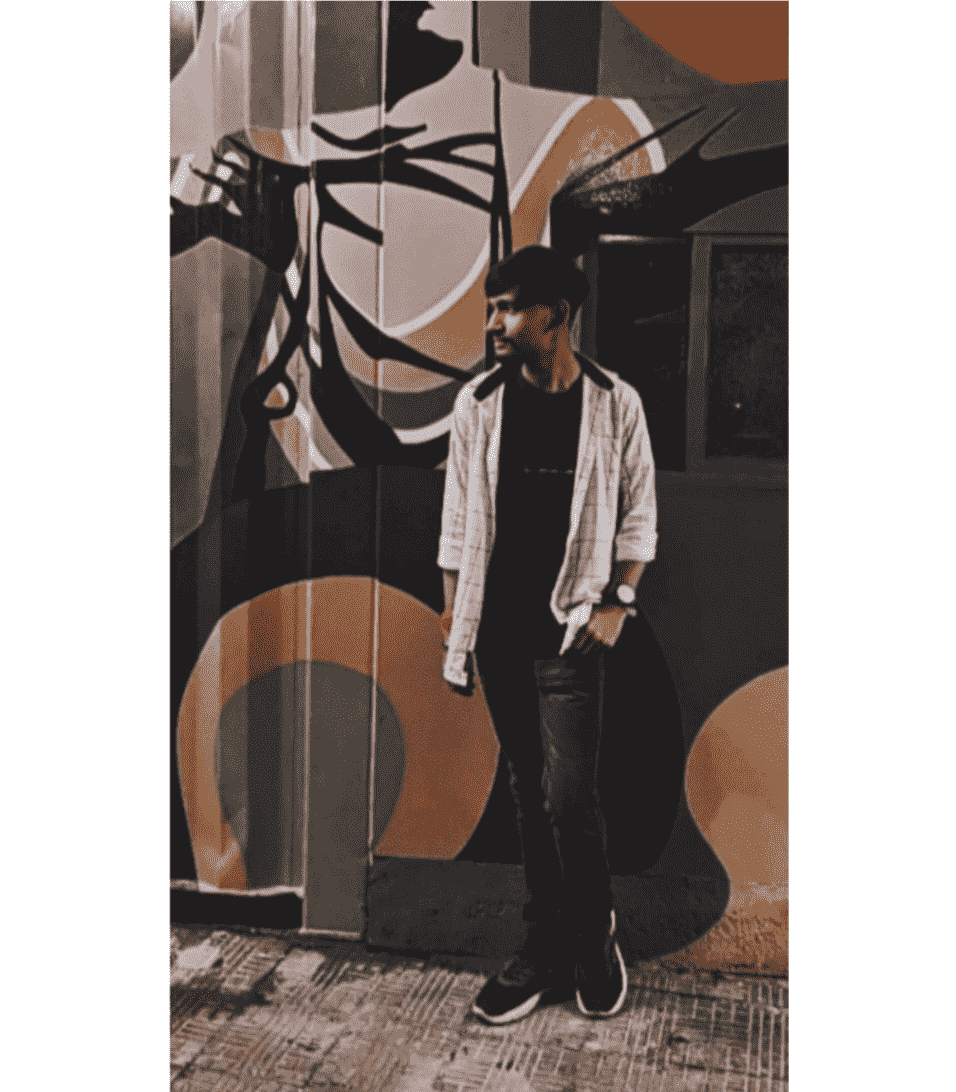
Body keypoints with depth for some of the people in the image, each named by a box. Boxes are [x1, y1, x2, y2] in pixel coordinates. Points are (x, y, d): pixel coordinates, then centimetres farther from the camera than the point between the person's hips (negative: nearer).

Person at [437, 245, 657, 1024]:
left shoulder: (615, 404, -3)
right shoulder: (479, 403, 3)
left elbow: (639, 515, 3)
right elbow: (459, 517, 7)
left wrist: (617, 603, -6)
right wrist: (455, 620, 6)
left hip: (570, 632, -3)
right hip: (500, 632, 3)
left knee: (570, 797, -7)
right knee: (530, 796, 10)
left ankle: (595, 941, 19)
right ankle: (547, 952, 24)